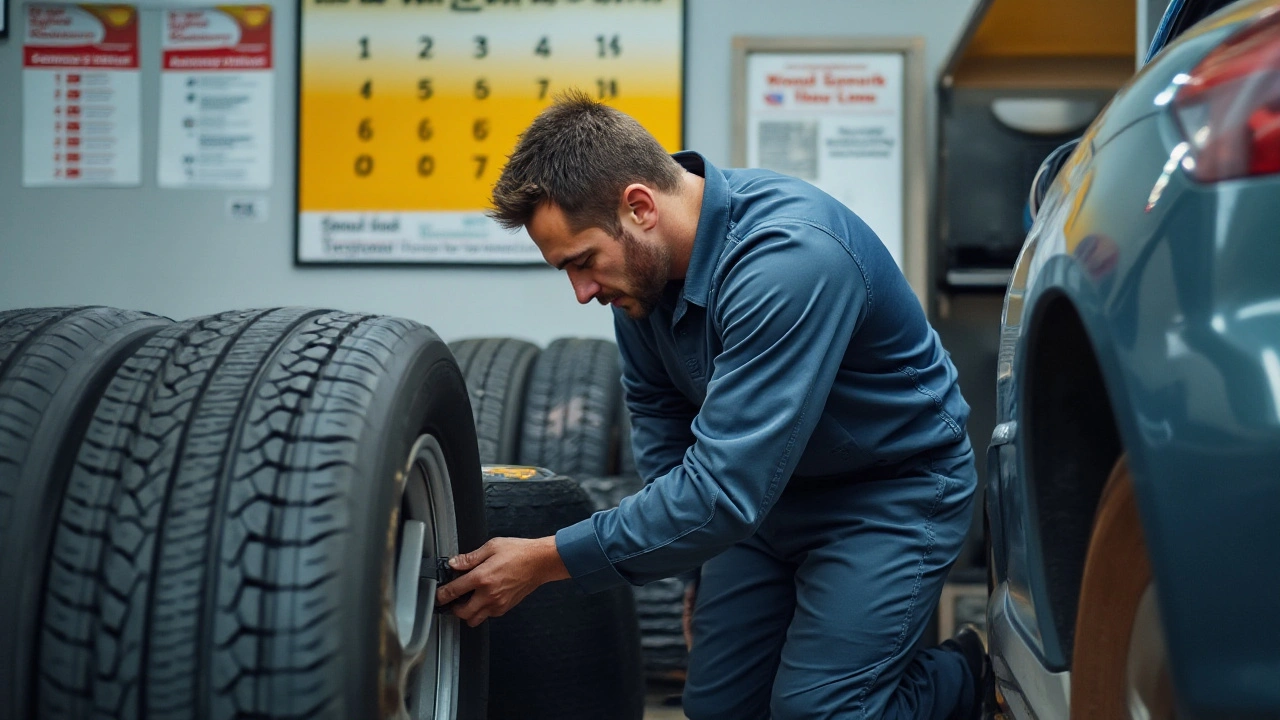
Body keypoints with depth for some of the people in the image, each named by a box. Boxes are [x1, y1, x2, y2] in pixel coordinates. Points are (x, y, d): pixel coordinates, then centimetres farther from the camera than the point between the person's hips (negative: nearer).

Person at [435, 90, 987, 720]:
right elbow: (656, 407, 10)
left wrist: (545, 561, -32)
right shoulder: (643, 261, -10)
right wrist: (687, 545, -4)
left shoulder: (790, 258, -36)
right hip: (772, 488, 7)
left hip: (896, 485, -7)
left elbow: (726, 491, -38)